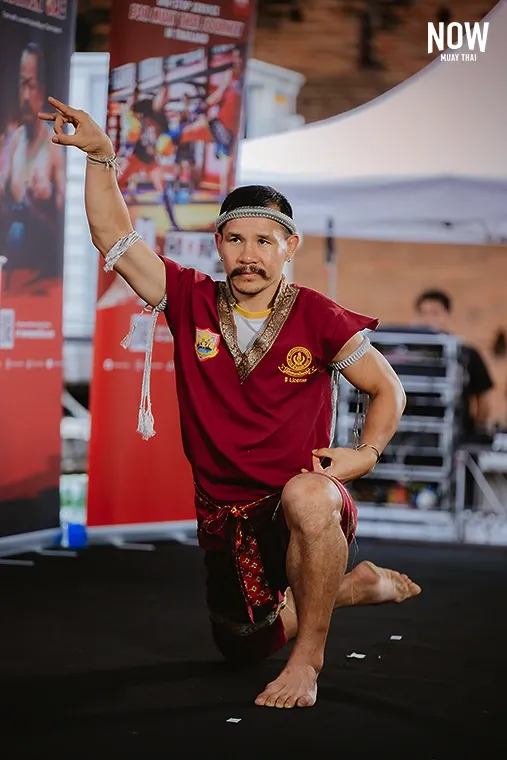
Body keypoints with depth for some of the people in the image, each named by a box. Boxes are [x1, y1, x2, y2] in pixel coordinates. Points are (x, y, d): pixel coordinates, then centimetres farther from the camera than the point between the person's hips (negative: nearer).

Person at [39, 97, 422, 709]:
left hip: (304, 502, -4)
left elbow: (387, 389, 3)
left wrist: (366, 453, -12)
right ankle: (357, 585, 43)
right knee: (246, 648, 17)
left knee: (308, 497, -42)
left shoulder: (318, 318, -8)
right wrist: (100, 156, -18)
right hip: (224, 515, 5)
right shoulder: (192, 303, -2)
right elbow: (115, 239, -8)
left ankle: (308, 659, -22)